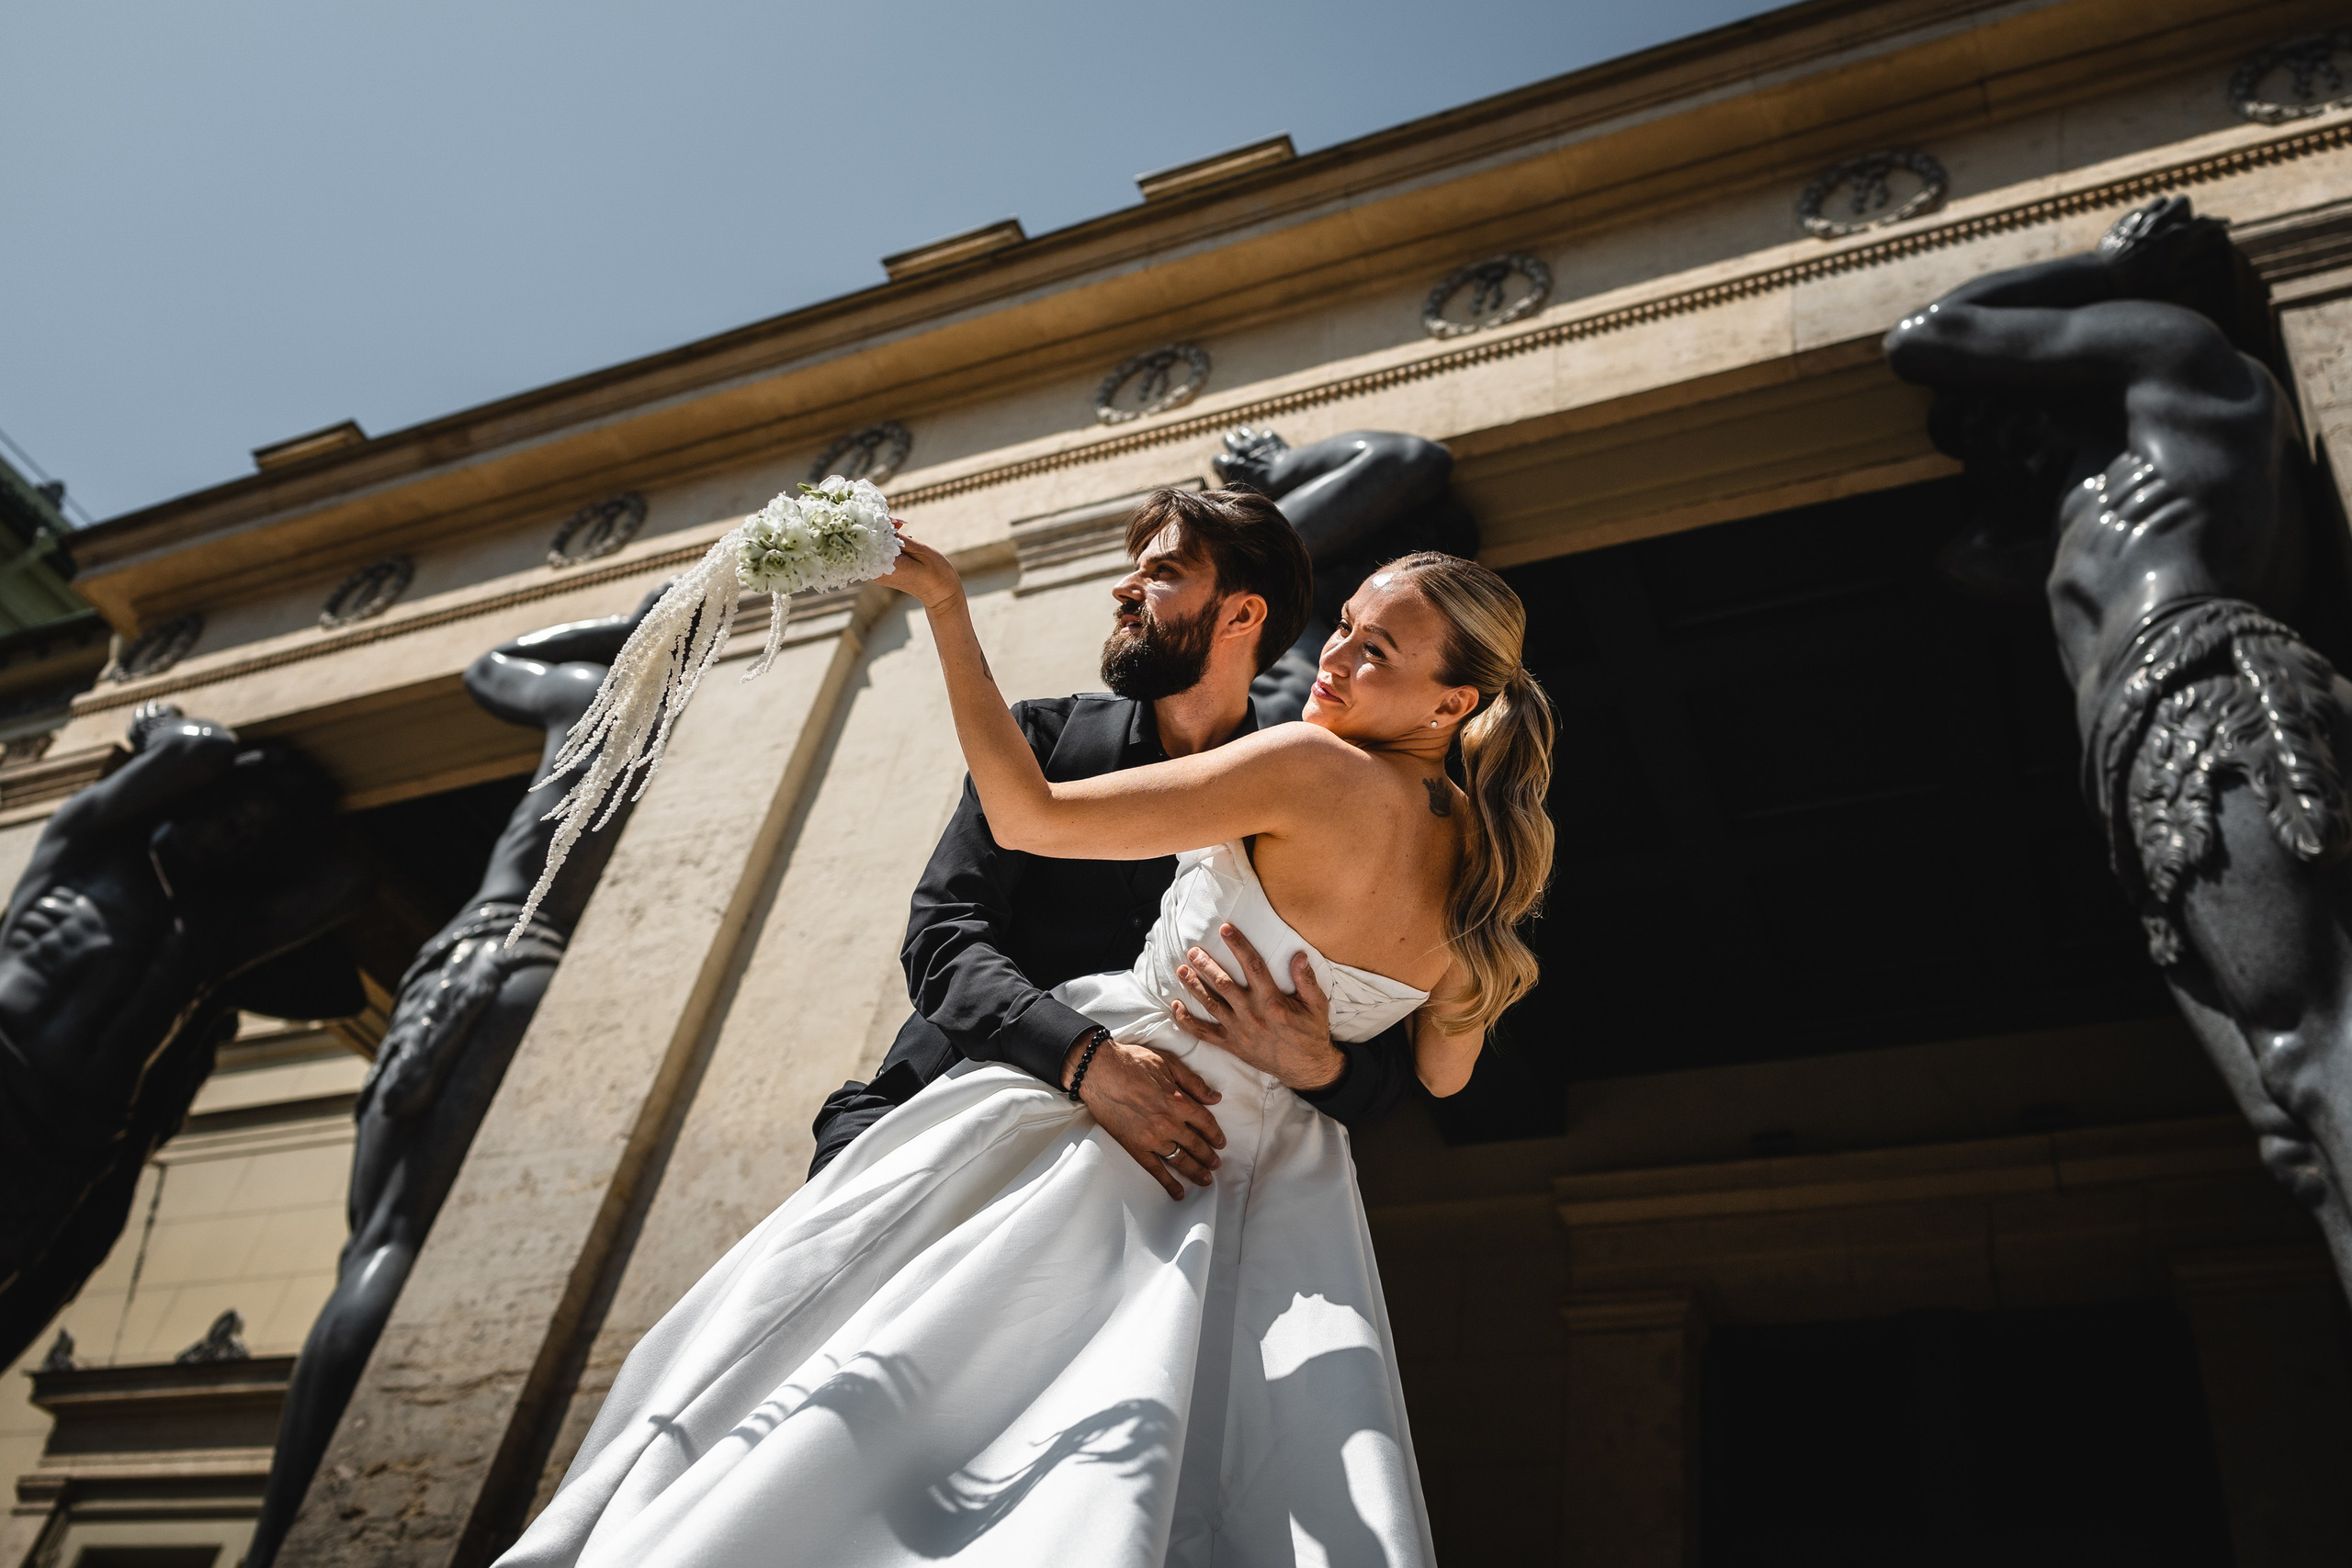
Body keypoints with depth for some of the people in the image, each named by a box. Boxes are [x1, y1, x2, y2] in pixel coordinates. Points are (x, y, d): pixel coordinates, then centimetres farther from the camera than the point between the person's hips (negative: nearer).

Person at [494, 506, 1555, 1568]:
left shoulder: (1315, 766, -20)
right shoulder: (1488, 854, 1)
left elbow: (1025, 816, -18)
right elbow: (1442, 1076, 16)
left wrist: (948, 614, -13)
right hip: (1266, 1192, 7)